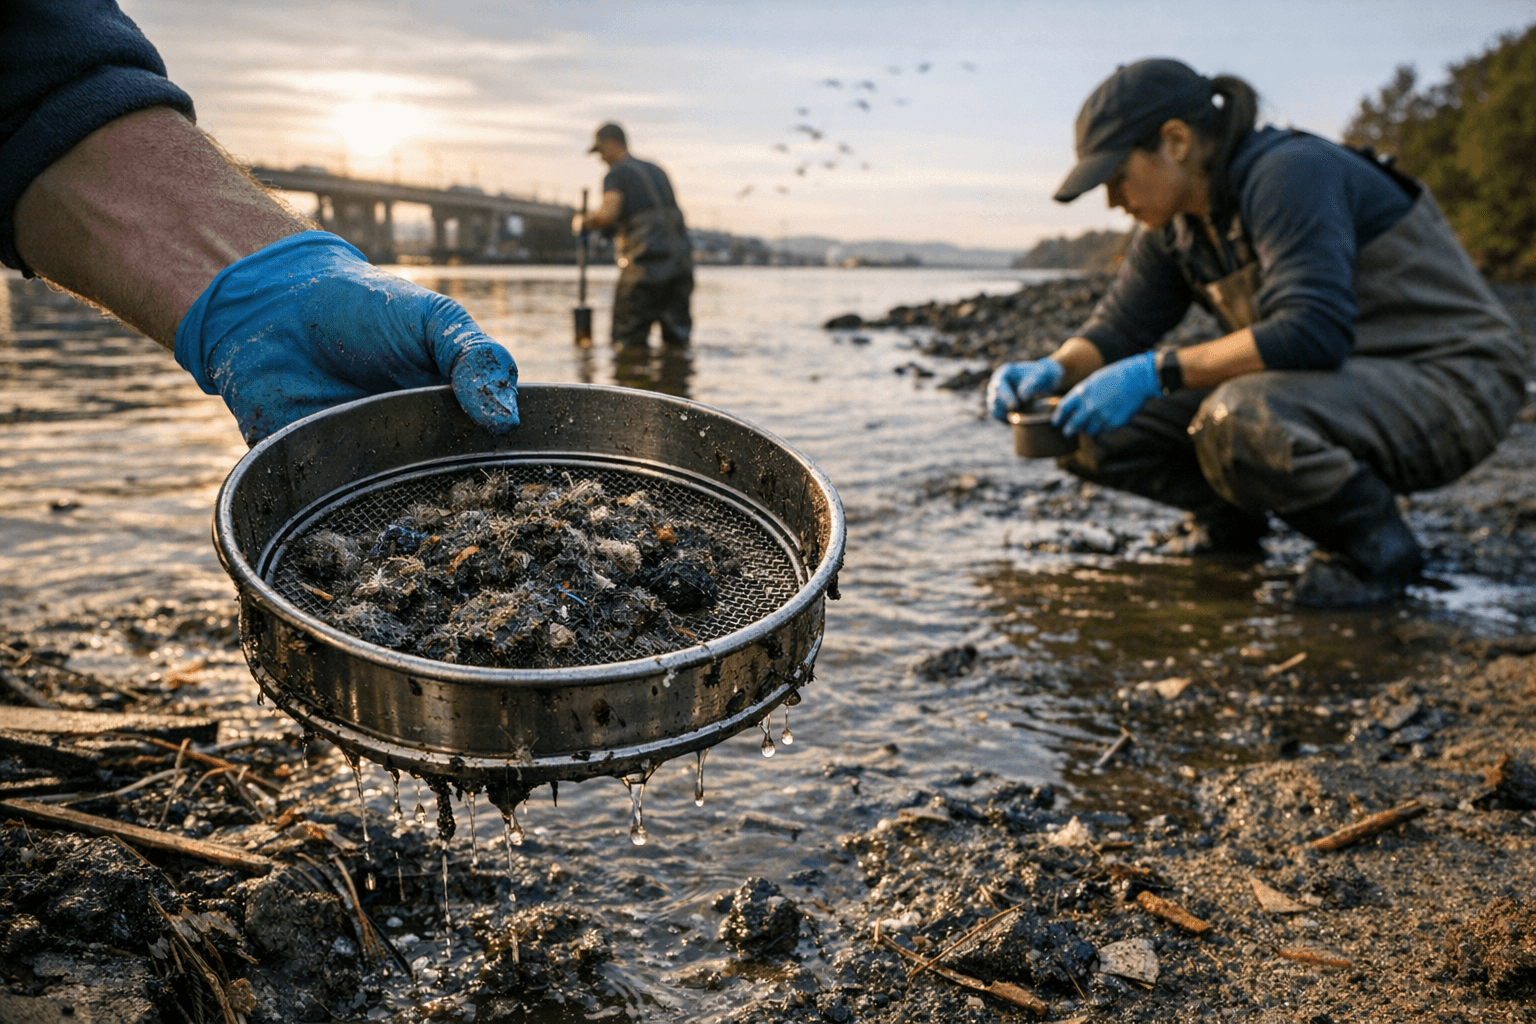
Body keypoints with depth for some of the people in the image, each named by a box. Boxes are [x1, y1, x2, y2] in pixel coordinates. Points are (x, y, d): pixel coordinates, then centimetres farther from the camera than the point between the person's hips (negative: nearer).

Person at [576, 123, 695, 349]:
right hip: (681, 257, 7)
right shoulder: (655, 170, 23)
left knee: (629, 339, -2)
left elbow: (608, 213, -18)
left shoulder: (616, 174, 0)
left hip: (647, 262, -7)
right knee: (677, 339, 10)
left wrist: (583, 223, 3)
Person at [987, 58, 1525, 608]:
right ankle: (1227, 517, 17)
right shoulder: (1178, 221, 2)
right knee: (1096, 423, -7)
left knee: (1239, 421, -39)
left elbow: (1313, 333, -35)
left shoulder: (1290, 173, -23)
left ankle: (1375, 546, -12)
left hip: (1451, 387, -7)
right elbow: (1120, 325, 5)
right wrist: (1053, 370, -16)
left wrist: (1155, 372, -36)